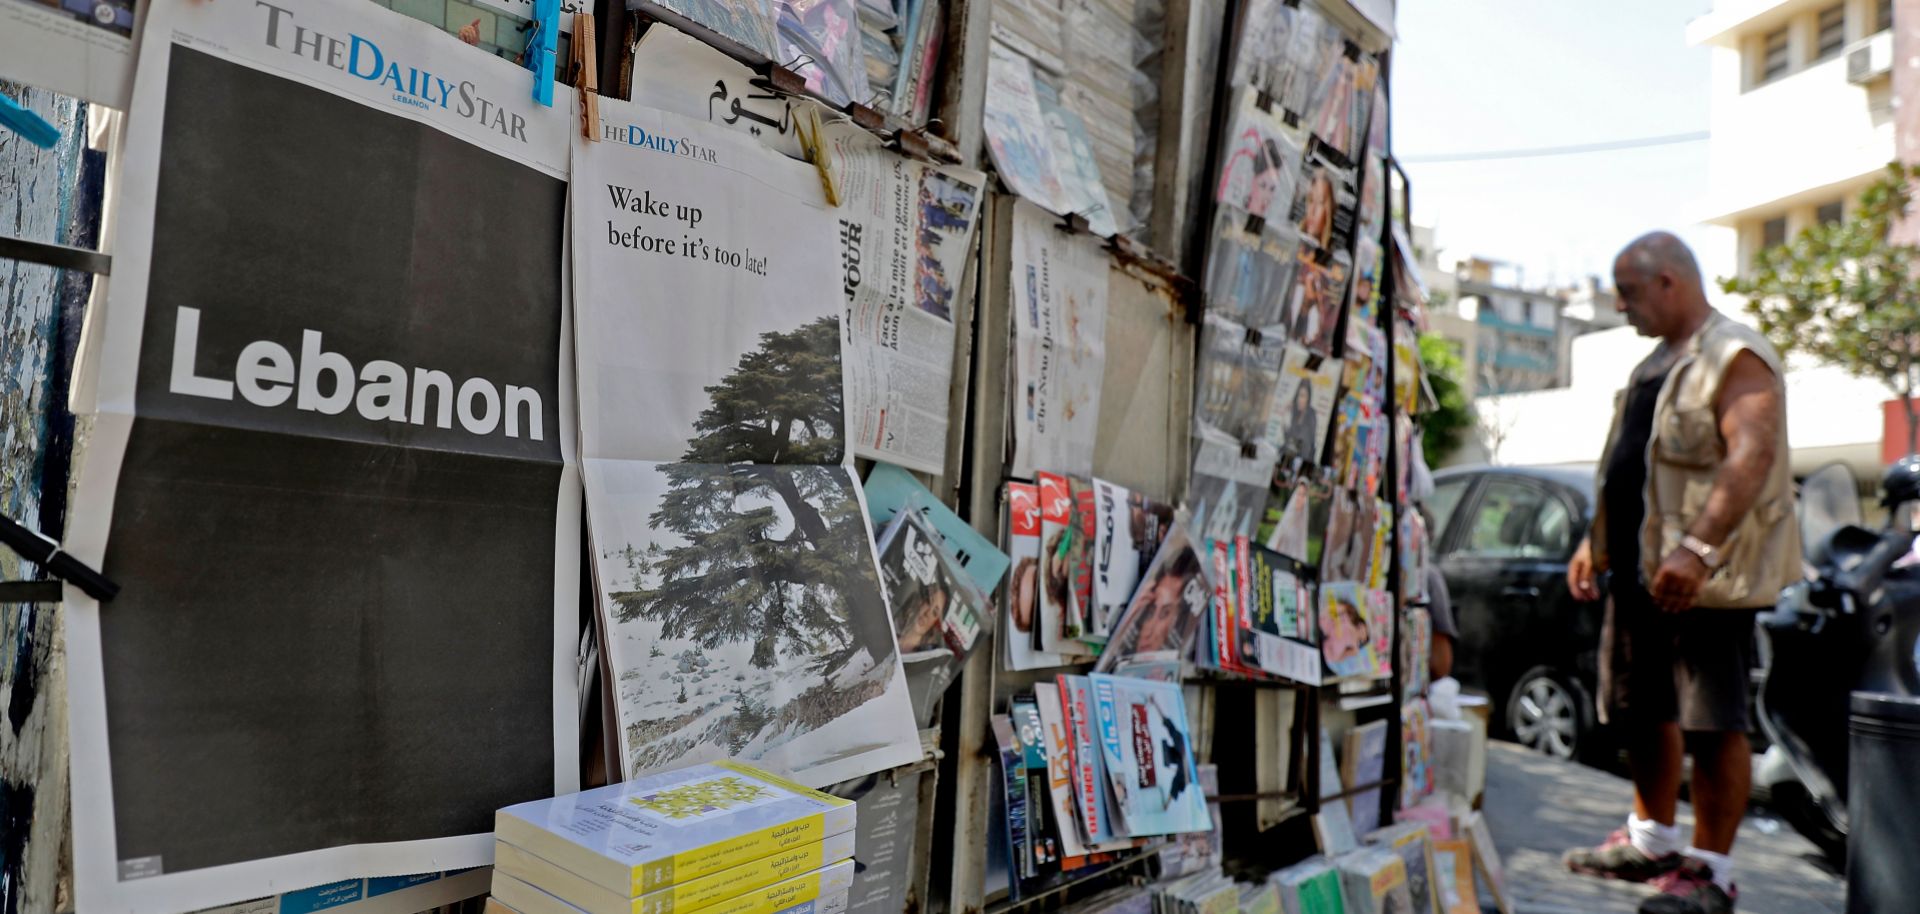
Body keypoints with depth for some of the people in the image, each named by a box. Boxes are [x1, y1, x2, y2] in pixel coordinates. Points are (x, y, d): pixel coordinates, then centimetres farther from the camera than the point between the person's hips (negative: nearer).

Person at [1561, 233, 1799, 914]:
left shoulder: (1735, 357, -11)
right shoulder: (1657, 363, 19)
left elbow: (1753, 456, -24)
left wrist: (1698, 549, -33)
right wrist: (1594, 543, 21)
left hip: (1703, 575, -10)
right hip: (1640, 569, 10)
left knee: (1711, 721, -3)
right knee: (1639, 708, 17)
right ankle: (1652, 839, 32)